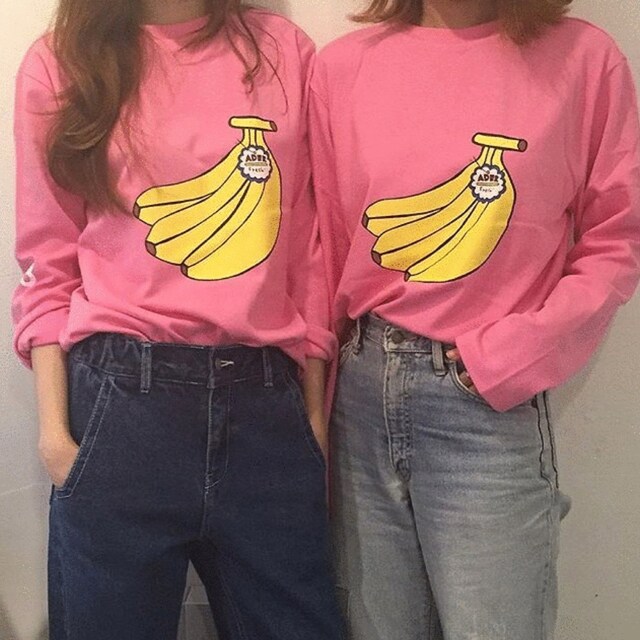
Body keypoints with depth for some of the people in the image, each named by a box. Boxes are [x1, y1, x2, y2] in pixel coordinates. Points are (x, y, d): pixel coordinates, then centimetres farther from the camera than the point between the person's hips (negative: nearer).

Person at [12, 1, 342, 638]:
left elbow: (307, 251, 8)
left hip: (266, 398, 2)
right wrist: (55, 430, -3)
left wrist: (315, 410, 8)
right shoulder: (62, 62, 5)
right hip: (123, 395, -1)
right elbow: (50, 268, 4)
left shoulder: (284, 51, 8)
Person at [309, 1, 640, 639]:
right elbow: (322, 239, 7)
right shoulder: (343, 65, 4)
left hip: (490, 404, -2)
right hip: (360, 392, 3)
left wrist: (521, 351, -10)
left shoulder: (583, 58, -1)